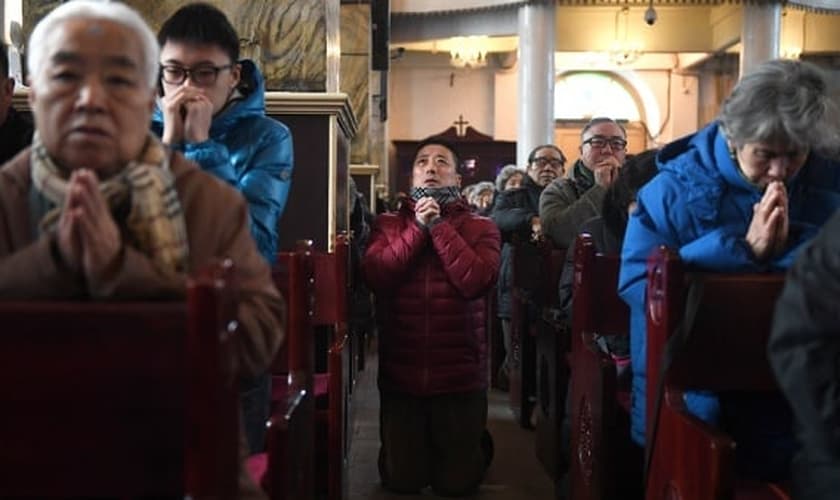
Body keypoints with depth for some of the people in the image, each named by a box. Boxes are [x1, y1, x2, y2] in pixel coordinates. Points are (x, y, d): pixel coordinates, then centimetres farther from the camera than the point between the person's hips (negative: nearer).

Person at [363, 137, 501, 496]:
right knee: (401, 481, 14)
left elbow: (476, 281, -19)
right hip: (399, 375, 2)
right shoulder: (387, 224, 4)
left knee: (457, 483, 13)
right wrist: (418, 228, -14)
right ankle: (415, 449, 46)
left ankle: (475, 448, 45)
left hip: (460, 376, -1)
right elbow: (375, 277, -12)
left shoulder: (481, 227, -1)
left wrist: (438, 225, -14)